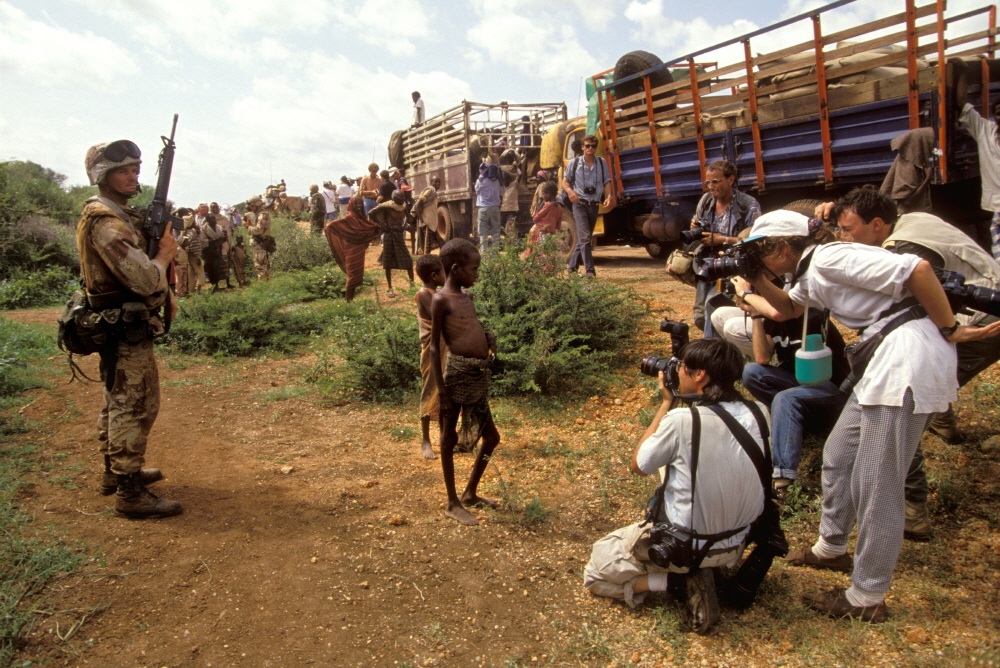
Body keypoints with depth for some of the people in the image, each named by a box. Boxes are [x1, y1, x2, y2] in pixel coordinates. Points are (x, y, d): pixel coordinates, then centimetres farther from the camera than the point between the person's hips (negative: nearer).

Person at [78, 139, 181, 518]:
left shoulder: (119, 213, 13)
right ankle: (129, 493, 2)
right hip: (125, 328, -11)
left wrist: (165, 293, 4)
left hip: (120, 327, 11)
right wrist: (165, 252, -10)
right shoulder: (105, 221, -20)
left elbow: (137, 266, 20)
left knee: (119, 402, 20)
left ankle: (116, 471, 34)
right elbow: (144, 279, -28)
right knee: (135, 407, -5)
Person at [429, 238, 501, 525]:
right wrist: (441, 389, -15)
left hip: (479, 375, 9)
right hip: (458, 373, -9)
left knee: (491, 437, 16)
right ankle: (452, 503, 19)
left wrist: (488, 337, 2)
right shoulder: (441, 300, -10)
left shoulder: (467, 296, 13)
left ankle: (470, 493, 33)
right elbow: (435, 346, -11)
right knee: (450, 439, 7)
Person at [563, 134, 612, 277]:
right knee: (585, 238, -15)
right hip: (580, 205, -4)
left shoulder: (602, 163, 7)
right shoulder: (574, 163, 2)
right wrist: (570, 191, -17)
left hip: (594, 205, 4)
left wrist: (608, 196, -15)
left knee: (583, 238, 12)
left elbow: (607, 183, 5)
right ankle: (590, 270, -17)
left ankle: (573, 267, 26)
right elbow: (565, 181, 5)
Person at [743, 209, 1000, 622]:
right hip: (886, 356, 10)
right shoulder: (810, 273, 15)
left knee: (877, 482, -4)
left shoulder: (830, 259, -15)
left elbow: (918, 269, -21)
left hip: (910, 355, -10)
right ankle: (831, 548, 36)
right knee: (838, 456, 18)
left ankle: (867, 599, 8)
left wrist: (949, 331, -12)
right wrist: (758, 281, 15)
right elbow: (788, 309, 33)